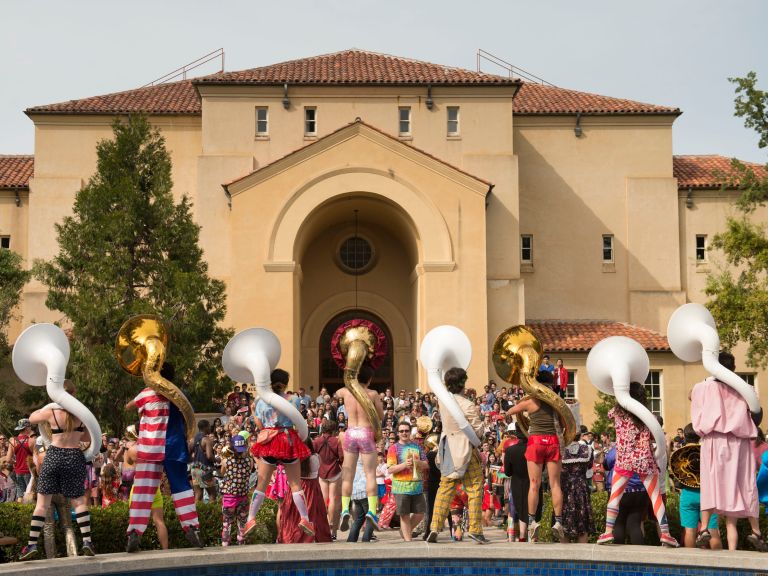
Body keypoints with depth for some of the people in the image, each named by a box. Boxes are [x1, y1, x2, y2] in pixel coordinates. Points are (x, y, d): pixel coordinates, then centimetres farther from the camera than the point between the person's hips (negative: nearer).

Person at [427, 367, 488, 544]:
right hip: (466, 451, -6)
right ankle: (475, 528, 2)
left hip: (448, 449, 6)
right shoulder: (468, 406, -19)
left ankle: (434, 528, 4)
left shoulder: (443, 400, -2)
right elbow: (479, 432, -12)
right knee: (474, 489, 4)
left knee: (445, 489, 10)